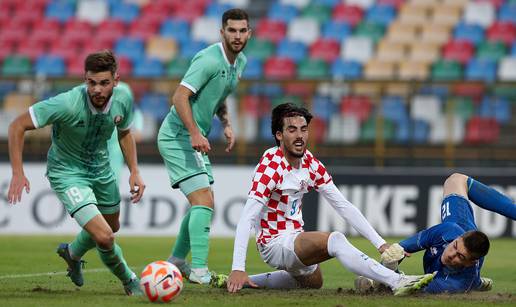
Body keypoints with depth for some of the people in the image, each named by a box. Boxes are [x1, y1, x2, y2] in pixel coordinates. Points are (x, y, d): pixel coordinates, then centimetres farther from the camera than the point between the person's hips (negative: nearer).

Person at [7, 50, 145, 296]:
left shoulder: (123, 99, -17)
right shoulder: (67, 104, -35)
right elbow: (18, 126, -26)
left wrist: (134, 171, -2)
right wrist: (18, 173, -29)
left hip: (100, 167, 6)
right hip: (67, 172, -6)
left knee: (111, 227, 28)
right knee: (104, 237, -19)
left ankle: (72, 253, 59)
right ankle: (129, 282, 12)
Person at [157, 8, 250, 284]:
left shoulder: (240, 61, 10)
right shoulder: (209, 60, -20)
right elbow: (180, 96, -26)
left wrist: (226, 124, 10)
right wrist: (195, 133, -35)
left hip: (195, 140, 10)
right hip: (178, 137, -10)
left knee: (202, 204, 17)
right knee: (204, 202, -18)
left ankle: (177, 260, 32)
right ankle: (199, 270, -22)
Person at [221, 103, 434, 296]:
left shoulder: (311, 164, 0)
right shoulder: (271, 166, -22)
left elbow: (344, 207, 3)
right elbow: (247, 218, -28)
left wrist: (380, 243, -5)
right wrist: (238, 268, -38)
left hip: (294, 238, 9)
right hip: (274, 243, -9)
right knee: (334, 240, -31)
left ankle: (247, 281, 34)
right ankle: (398, 282, -42)